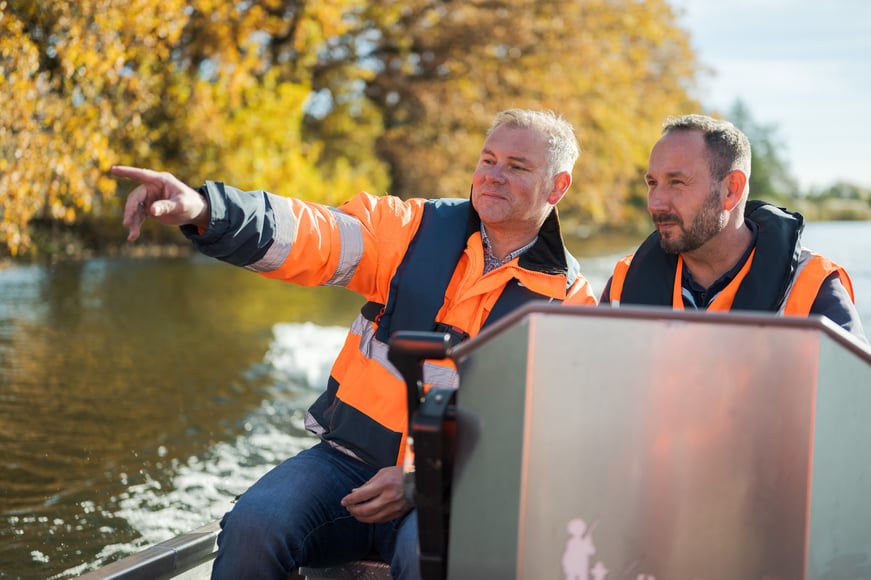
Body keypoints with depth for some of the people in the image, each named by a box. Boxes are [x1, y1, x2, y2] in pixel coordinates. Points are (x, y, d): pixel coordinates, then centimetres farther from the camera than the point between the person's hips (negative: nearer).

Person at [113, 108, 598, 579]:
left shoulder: (570, 298, 0)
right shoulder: (416, 228, 5)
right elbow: (314, 237, -10)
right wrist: (203, 211, -29)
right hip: (348, 458, 2)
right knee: (253, 524, -23)